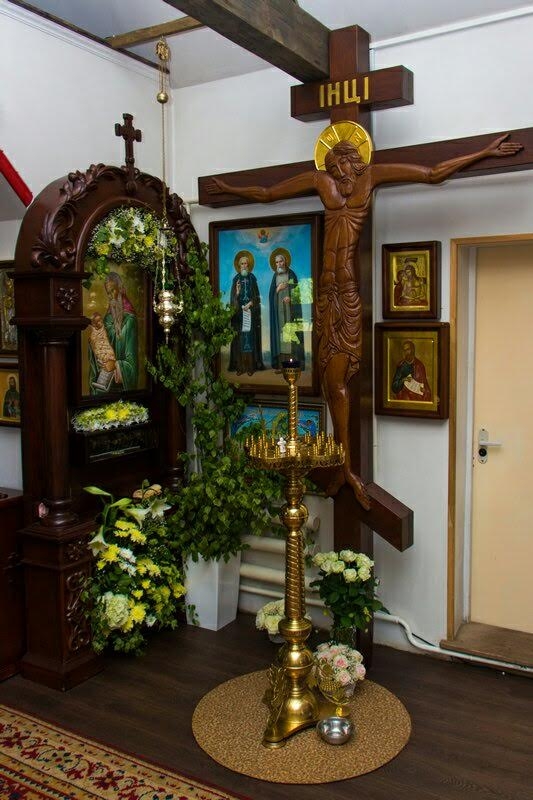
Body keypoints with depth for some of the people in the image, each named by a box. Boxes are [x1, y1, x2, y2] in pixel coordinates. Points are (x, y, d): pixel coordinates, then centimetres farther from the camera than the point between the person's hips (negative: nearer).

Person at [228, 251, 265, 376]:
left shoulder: (252, 278, 6)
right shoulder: (236, 279, 8)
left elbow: (256, 296, 4)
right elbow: (232, 297, 5)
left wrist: (250, 304, -12)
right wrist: (237, 292, -15)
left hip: (251, 311, -1)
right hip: (239, 311, 1)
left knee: (250, 336, -3)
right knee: (239, 337, -3)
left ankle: (251, 365, -2)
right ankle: (239, 365, -3)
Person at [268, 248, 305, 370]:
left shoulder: (291, 274, 4)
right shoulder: (275, 276, 13)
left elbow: (297, 291, 1)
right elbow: (271, 293, 8)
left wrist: (290, 297, -18)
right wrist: (278, 289, -11)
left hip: (290, 308, -2)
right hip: (278, 309, 3)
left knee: (291, 331, -9)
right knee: (280, 331, -4)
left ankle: (294, 361, -9)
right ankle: (281, 363, -6)